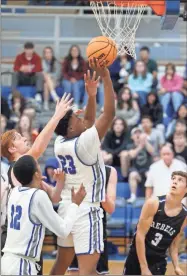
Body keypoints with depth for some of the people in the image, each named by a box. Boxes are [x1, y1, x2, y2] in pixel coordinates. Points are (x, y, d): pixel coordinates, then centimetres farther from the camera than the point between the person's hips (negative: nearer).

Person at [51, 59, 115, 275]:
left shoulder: (60, 143, 4)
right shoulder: (84, 143, -17)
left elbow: (88, 122, 17)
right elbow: (110, 113, -20)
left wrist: (91, 95, 5)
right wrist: (105, 76, -20)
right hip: (86, 211, -9)